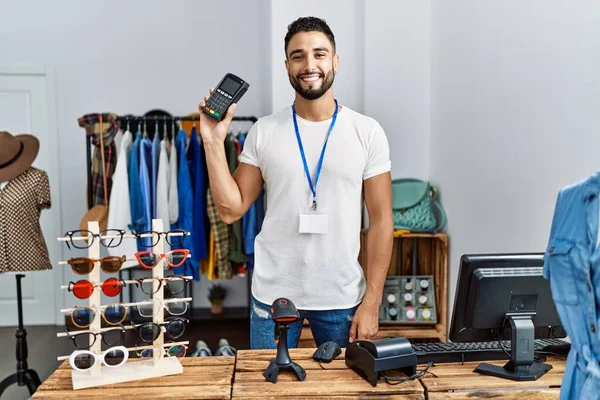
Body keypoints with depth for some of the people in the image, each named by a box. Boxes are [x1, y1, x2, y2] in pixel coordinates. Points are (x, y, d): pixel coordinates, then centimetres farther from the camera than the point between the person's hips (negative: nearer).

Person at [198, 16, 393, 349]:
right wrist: (213, 141, -11)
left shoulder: (367, 132, -4)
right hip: (272, 295, 1)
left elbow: (380, 220, -4)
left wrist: (371, 301, -7)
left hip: (342, 299, 0)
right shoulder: (264, 132, -2)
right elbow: (231, 209, -2)